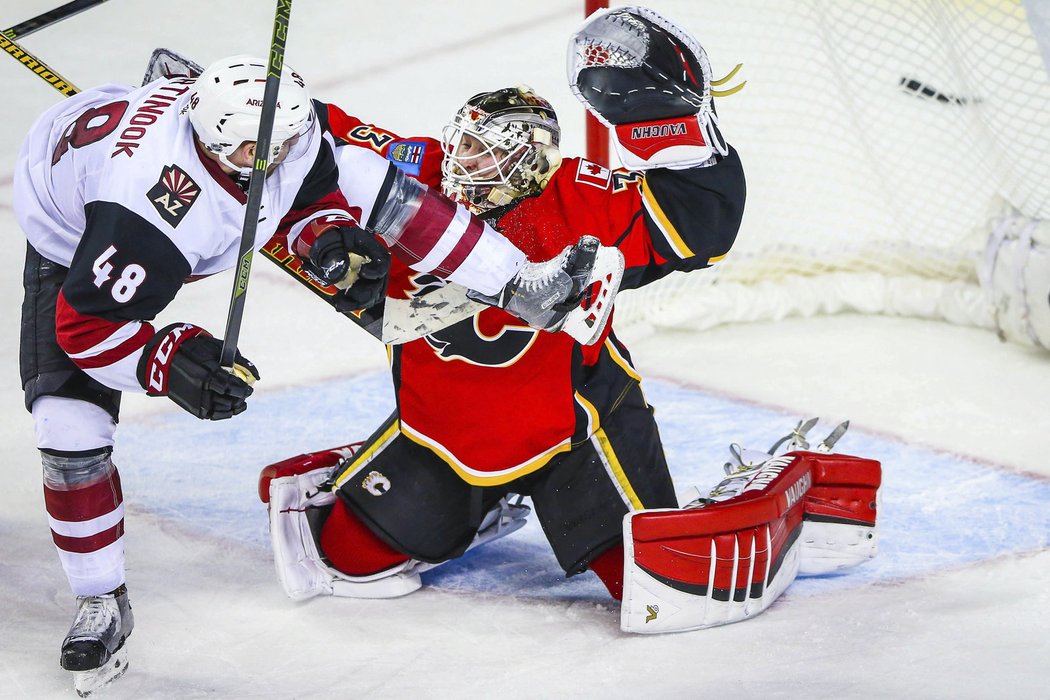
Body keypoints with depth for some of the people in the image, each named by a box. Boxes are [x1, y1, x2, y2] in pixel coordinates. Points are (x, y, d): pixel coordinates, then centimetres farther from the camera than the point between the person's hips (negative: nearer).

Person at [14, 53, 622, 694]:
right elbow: (85, 323, -35)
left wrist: (325, 235, -25)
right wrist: (168, 362, -45)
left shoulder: (284, 130, -30)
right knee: (70, 419, -16)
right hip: (75, 236, -5)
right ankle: (101, 604, 4)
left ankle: (521, 284, 6)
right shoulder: (149, 216, -47)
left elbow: (307, 184, -7)